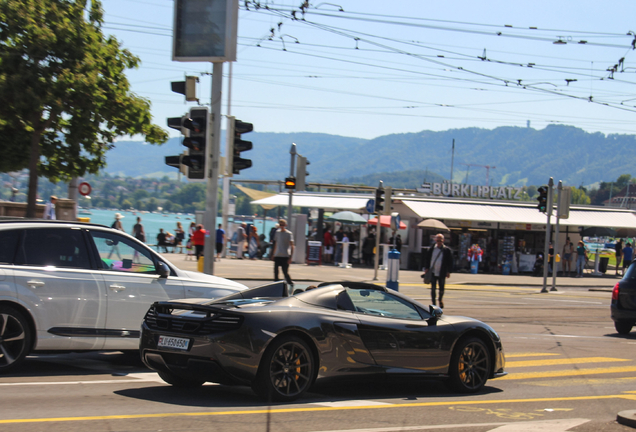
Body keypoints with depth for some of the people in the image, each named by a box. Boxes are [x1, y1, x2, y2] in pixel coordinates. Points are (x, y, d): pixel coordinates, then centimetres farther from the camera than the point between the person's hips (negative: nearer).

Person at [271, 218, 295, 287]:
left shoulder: (289, 234, -5)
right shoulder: (277, 232, 13)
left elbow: (292, 246, -9)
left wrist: (290, 257, -16)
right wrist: (273, 254, 21)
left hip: (285, 256, -6)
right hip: (277, 256, 6)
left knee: (285, 272, -6)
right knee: (275, 271, 2)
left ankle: (291, 284, 8)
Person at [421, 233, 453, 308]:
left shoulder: (447, 250, -2)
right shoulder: (431, 249, 6)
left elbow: (450, 261, 0)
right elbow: (426, 259, 12)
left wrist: (448, 271, -4)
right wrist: (426, 268, 3)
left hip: (442, 273, -2)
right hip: (433, 272, 2)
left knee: (441, 288, 8)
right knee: (433, 288, 0)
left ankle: (440, 300, 33)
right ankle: (434, 303, 6)